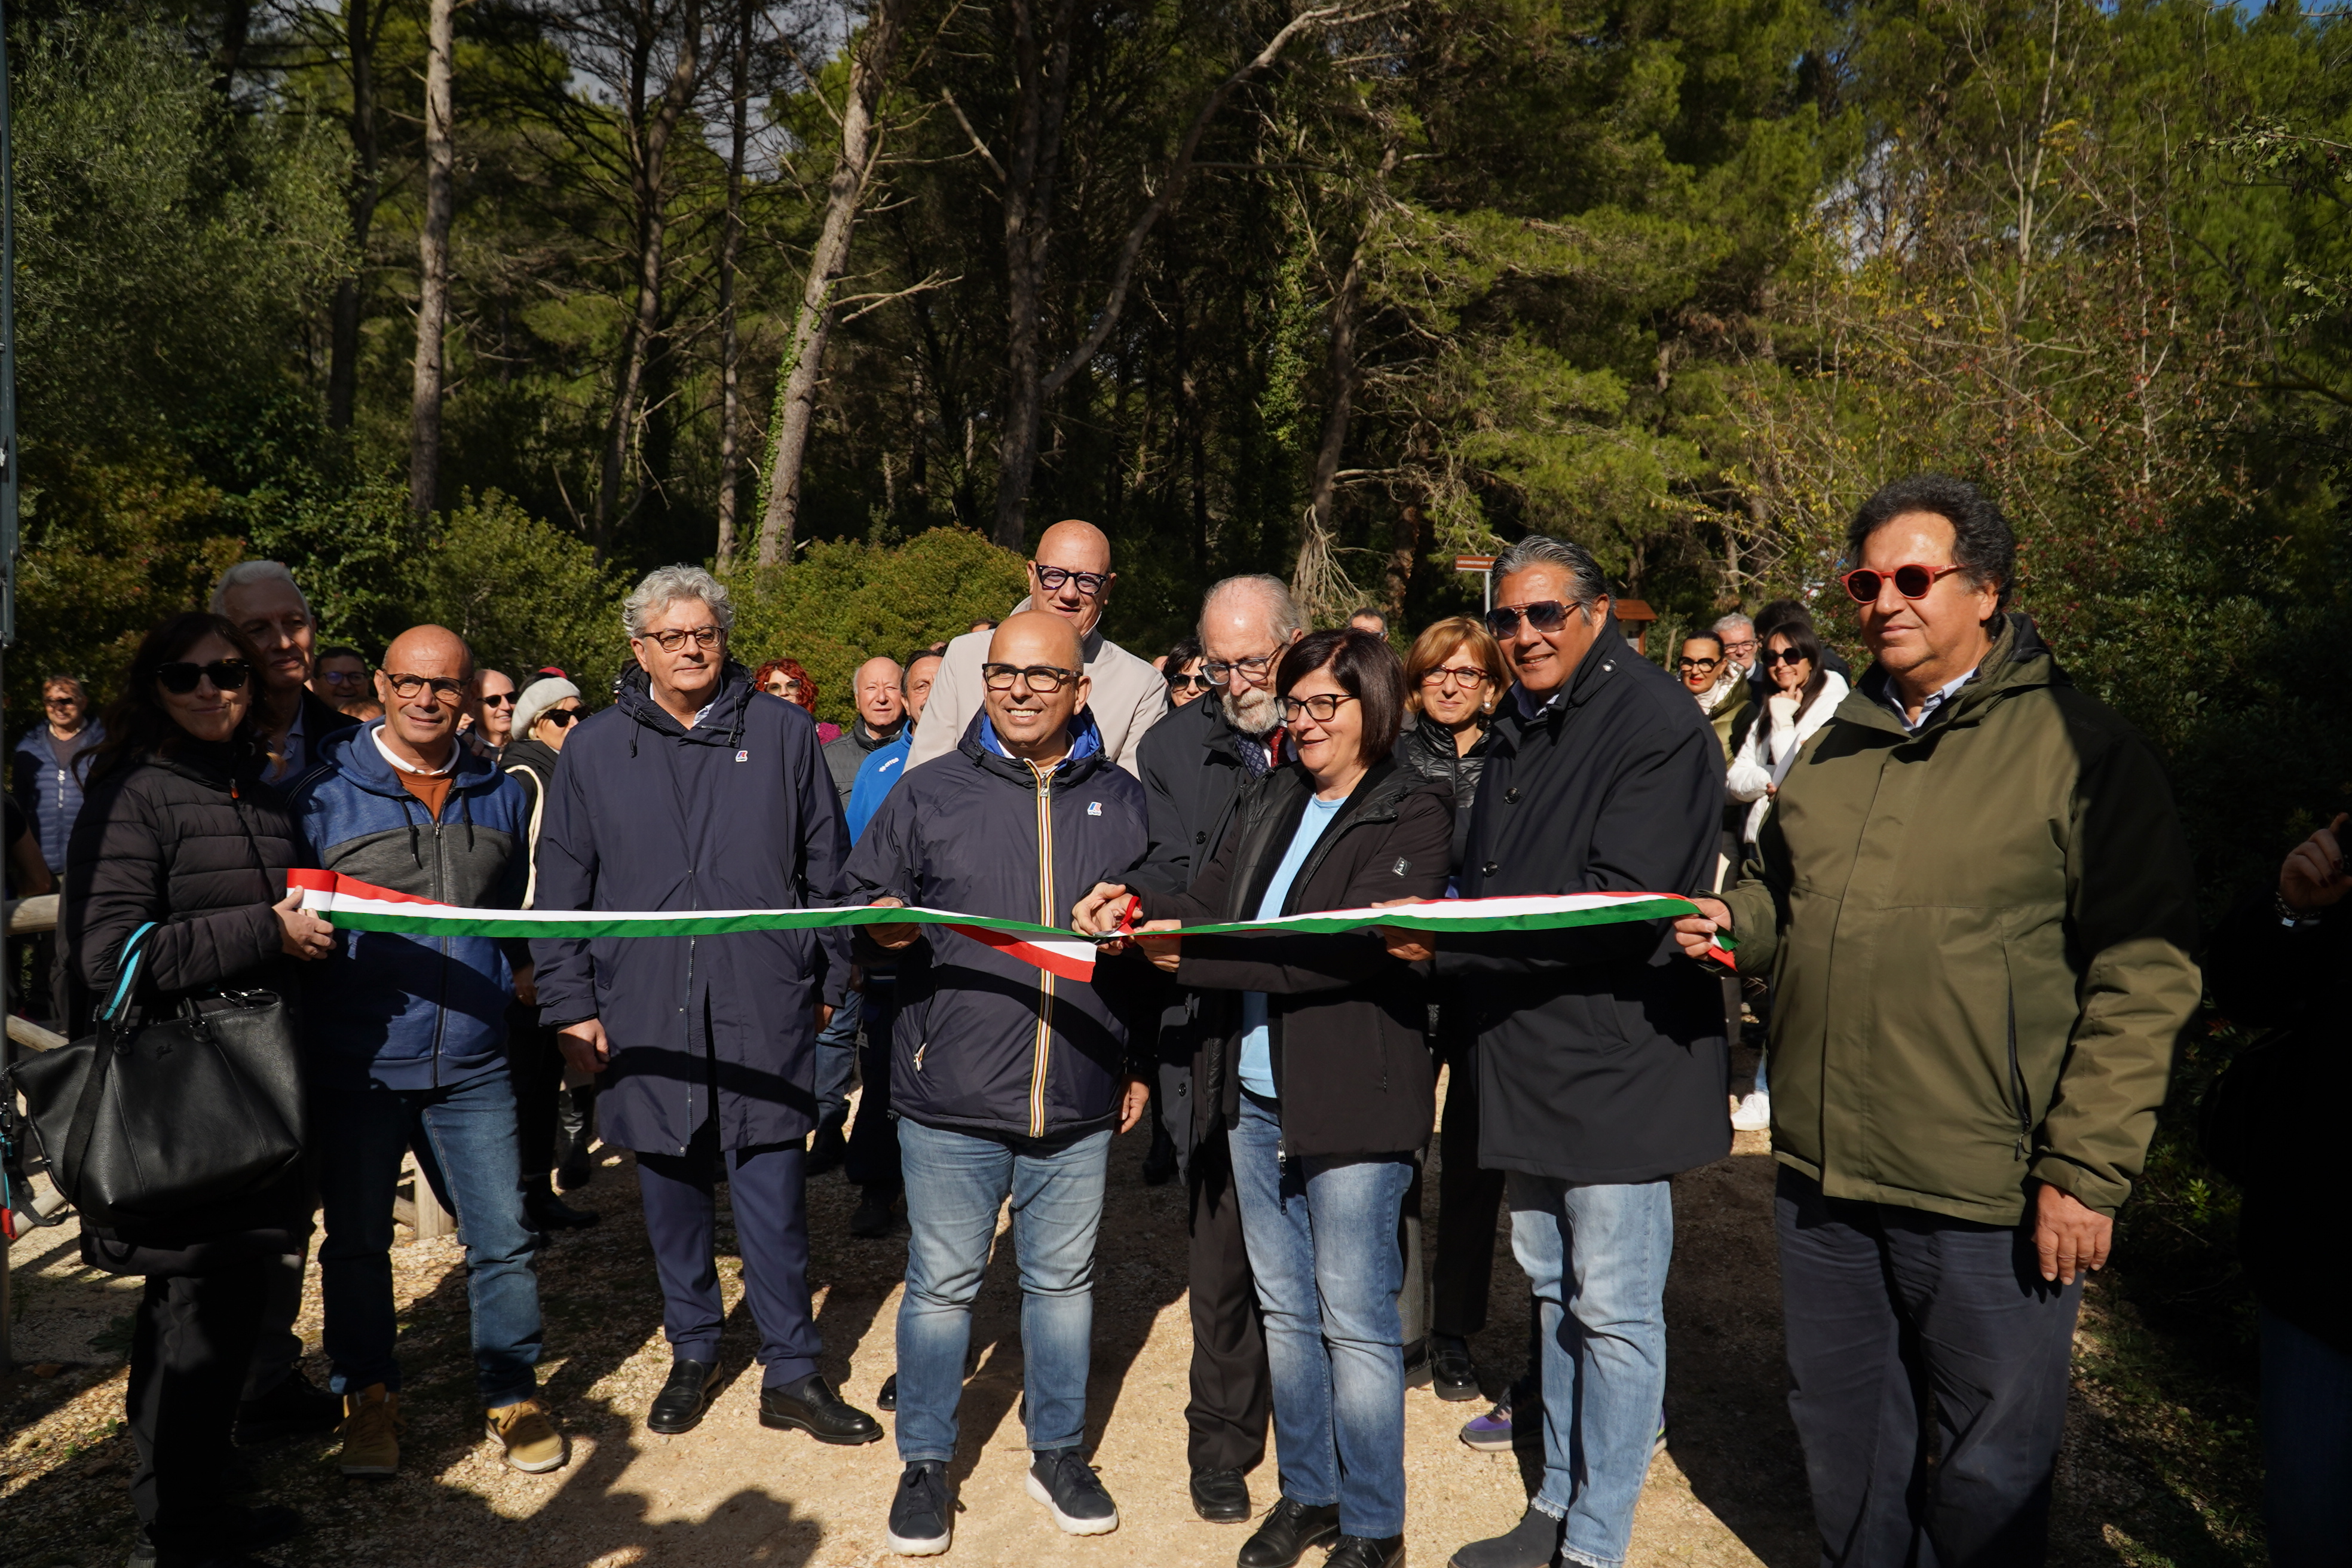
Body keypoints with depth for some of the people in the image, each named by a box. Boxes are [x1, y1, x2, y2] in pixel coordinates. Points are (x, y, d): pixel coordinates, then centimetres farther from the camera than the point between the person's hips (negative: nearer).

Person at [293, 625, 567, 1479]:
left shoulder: (501, 795, 11)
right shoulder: (326, 791, 0)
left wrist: (517, 975, 8)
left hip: (471, 1062, 2)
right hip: (358, 1059, -1)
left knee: (502, 1237, 3)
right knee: (357, 1241, 11)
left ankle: (512, 1393, 21)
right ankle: (369, 1395, 30)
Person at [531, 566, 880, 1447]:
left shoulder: (783, 733, 4)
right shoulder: (595, 748, 7)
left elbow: (825, 867, 8)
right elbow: (562, 889, 8)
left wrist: (829, 978, 6)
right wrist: (570, 1002, 2)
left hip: (763, 1010, -2)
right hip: (643, 1009, 2)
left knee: (773, 1193, 0)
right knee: (671, 1192, 13)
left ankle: (791, 1373, 13)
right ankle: (693, 1355, 30)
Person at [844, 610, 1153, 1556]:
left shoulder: (1123, 802, 6)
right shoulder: (928, 793, 1)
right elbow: (865, 906, 6)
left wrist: (1142, 1060, 6)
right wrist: (885, 929, -15)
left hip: (1079, 1103, 2)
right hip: (950, 1098, -1)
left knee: (1062, 1283, 15)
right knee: (941, 1286, 9)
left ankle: (1059, 1453, 34)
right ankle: (925, 1464, 28)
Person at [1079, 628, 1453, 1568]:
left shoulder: (1412, 812, -8)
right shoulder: (1267, 804, 13)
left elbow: (1354, 943, -20)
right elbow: (1208, 908, 7)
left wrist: (1198, 953, -23)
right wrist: (1140, 911, -14)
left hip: (1353, 1098, -6)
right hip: (1257, 1094, 7)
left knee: (1354, 1319, 3)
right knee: (1285, 1308, 16)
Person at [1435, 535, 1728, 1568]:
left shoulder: (1657, 724, -14)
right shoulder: (1516, 729, 13)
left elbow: (1621, 910, -22)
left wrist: (1447, 943, -24)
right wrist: (1439, 928, 0)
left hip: (1617, 1053, -8)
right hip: (1526, 1055, 8)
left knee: (1612, 1311, 1)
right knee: (1551, 1291, 18)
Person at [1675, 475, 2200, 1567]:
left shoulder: (2079, 746, -8)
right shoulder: (1834, 747, 12)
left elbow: (2144, 972, -12)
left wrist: (2084, 1171, -16)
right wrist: (1733, 924, 0)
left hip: (1991, 1200, -5)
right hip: (1820, 1172, 6)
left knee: (1987, 1477, 12)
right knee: (1842, 1437, 21)